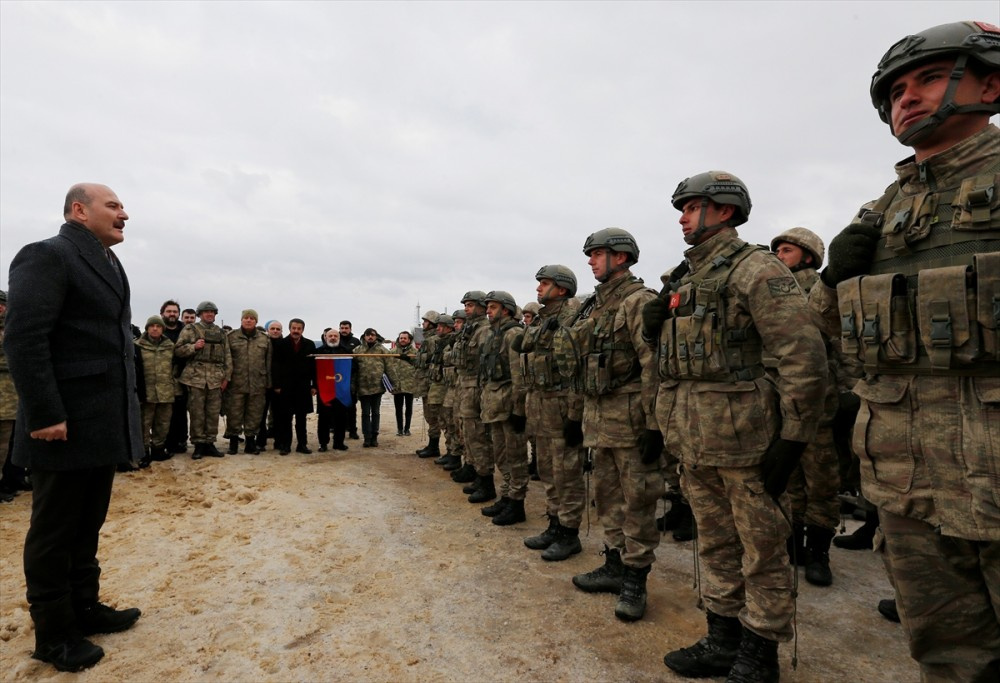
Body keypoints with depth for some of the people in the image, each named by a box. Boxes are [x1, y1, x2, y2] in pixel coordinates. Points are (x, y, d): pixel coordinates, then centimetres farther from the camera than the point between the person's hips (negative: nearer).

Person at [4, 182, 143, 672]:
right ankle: (53, 632, 20)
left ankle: (85, 608, 32)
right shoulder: (47, 256, -10)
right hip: (66, 425, -8)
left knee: (88, 526, 18)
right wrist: (45, 415, -21)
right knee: (54, 531, 6)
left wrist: (125, 410, 15)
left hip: (104, 423, 8)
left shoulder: (109, 265, 16)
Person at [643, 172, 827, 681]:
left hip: (740, 434, -8)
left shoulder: (755, 269, -9)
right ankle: (722, 642, 33)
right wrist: (661, 424, 18)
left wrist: (793, 437, -16)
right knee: (714, 542, 18)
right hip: (691, 438, 8)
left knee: (760, 546, 8)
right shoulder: (680, 279, 15)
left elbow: (804, 356, -15)